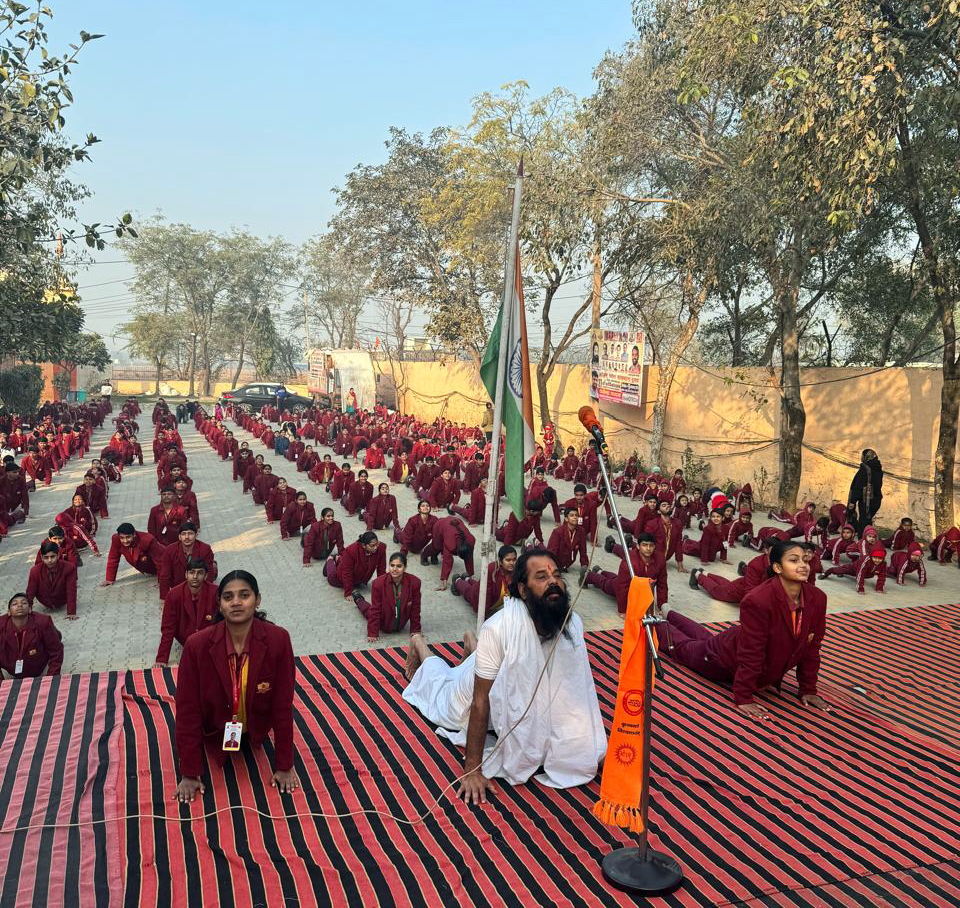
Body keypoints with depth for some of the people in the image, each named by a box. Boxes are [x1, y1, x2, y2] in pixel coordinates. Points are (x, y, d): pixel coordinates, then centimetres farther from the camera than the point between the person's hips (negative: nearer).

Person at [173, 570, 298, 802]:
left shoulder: (278, 640, -31)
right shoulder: (196, 645, -32)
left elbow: (283, 704, -22)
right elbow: (187, 709, -23)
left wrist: (284, 766, -16)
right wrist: (190, 773, -18)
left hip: (255, 730, 1)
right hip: (213, 732, 0)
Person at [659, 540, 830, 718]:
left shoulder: (817, 598, -24)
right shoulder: (757, 600, -41)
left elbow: (811, 647, -11)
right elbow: (750, 653, -35)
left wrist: (808, 690, -7)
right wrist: (743, 699, -29)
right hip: (728, 656, -7)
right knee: (683, 646, 22)